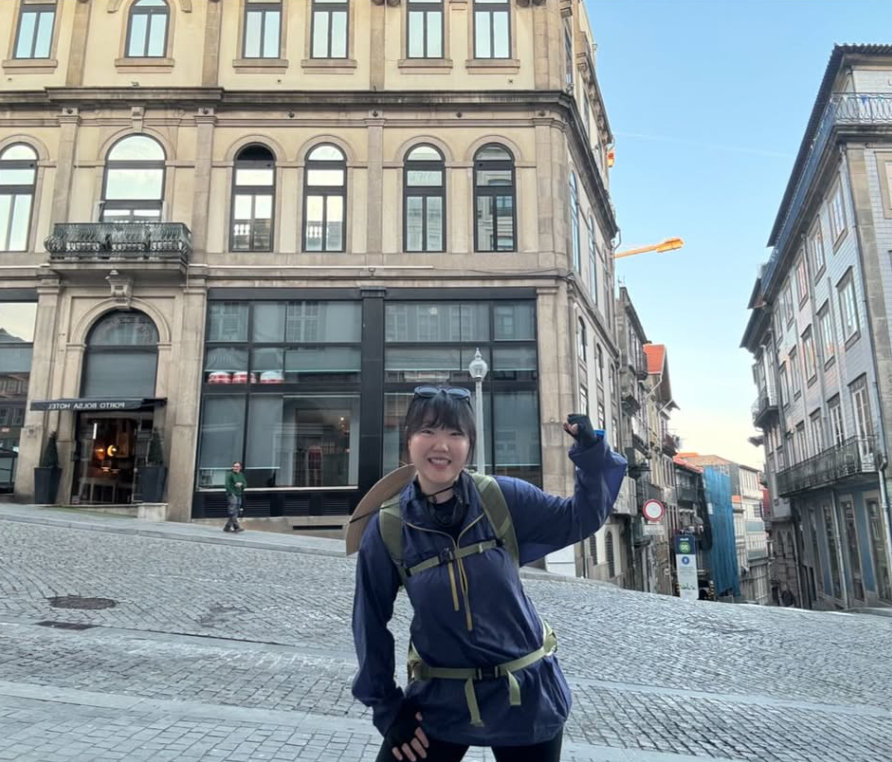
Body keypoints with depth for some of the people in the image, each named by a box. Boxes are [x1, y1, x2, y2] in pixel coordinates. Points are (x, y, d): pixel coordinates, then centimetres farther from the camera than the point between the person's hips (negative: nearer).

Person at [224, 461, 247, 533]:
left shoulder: (241, 475, 16)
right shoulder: (230, 474, -4)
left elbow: (245, 484, 11)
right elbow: (227, 485, -12)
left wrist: (241, 484, -11)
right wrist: (231, 493, -20)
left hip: (239, 496, 7)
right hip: (232, 495, -7)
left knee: (236, 512, 7)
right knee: (233, 512, -13)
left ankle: (227, 527, 14)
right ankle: (236, 527, -19)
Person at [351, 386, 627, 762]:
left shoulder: (503, 498, -11)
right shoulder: (386, 529, -10)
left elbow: (580, 519, -1)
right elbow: (371, 623, -1)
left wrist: (591, 453, -16)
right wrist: (386, 706, 0)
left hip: (526, 695, 1)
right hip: (440, 699, 0)